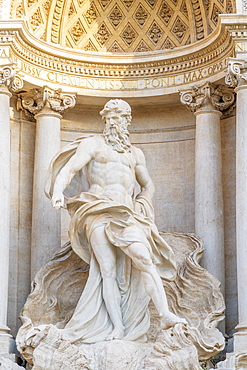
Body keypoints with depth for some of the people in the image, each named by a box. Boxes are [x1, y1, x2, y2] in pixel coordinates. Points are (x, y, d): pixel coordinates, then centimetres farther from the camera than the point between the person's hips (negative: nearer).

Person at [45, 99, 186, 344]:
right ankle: (116, 330, -11)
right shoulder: (93, 144, 10)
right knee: (107, 269, -10)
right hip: (99, 212, -3)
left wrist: (141, 206, 15)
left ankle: (165, 315, -25)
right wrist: (58, 192, -22)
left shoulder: (135, 154, 23)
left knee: (144, 259, -17)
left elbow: (148, 185, 33)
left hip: (127, 215, 3)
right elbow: (69, 169, -3)